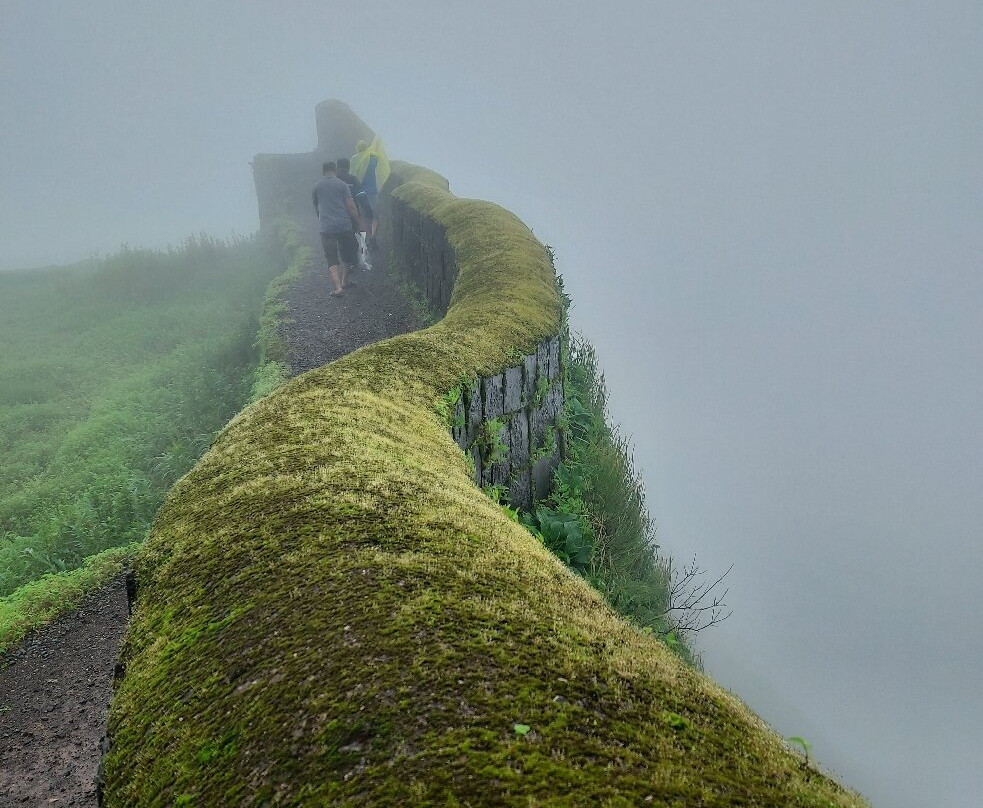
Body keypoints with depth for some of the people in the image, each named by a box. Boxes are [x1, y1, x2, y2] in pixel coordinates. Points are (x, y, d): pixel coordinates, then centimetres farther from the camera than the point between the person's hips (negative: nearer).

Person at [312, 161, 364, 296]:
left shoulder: (317, 186, 6)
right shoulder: (342, 184, 0)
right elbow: (351, 206, -5)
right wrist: (359, 223, 3)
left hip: (326, 228, 0)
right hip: (344, 225, 0)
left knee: (332, 259, 0)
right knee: (346, 255, 19)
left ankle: (338, 287, -14)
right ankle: (345, 281, 32)